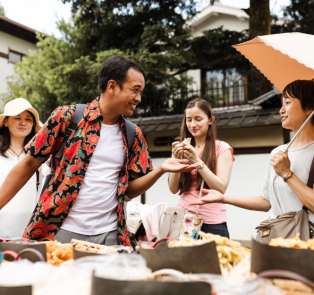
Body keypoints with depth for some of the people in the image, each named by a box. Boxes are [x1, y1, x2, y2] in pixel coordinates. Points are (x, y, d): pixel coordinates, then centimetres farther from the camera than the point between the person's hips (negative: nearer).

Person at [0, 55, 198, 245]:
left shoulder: (133, 135, 5)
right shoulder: (67, 116, -6)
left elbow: (129, 190, 7)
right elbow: (29, 164, -1)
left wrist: (160, 170, -9)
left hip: (108, 235, 3)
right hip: (60, 231, -2)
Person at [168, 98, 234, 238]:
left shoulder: (221, 148, -1)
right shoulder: (183, 148, 10)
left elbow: (221, 188, -11)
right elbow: (173, 189, 3)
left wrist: (197, 162, -18)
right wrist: (176, 160, -11)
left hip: (211, 223, -3)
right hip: (184, 219, 3)